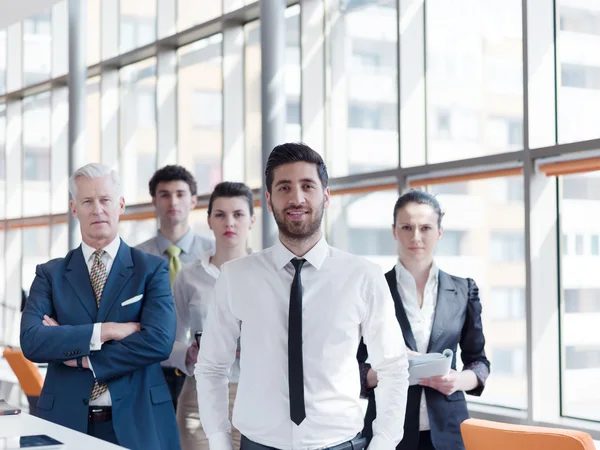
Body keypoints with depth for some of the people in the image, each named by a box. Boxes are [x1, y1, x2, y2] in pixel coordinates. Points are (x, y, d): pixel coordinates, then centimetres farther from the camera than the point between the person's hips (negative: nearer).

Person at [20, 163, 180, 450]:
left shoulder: (152, 269, 0)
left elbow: (159, 341, -13)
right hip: (67, 420, 1)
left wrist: (82, 358, -11)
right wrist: (103, 331, -18)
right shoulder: (50, 274, 5)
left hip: (137, 422, -1)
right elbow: (31, 341, -10)